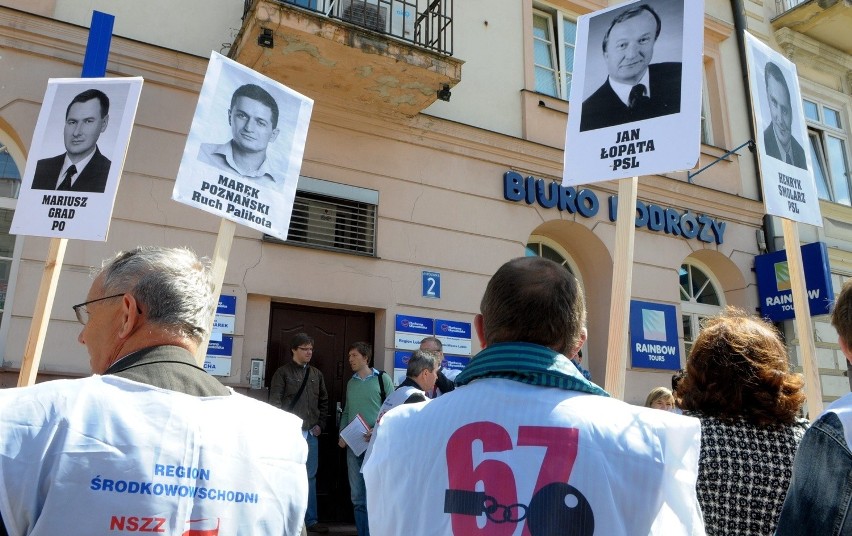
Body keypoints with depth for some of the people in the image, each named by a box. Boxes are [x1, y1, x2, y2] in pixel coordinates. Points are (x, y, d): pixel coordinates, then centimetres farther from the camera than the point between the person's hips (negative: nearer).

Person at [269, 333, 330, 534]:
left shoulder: (316, 374, 12)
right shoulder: (283, 372, -2)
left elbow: (324, 401, 17)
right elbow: (275, 401, -7)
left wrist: (320, 424, 8)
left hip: (311, 433, 5)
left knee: (310, 477, 9)